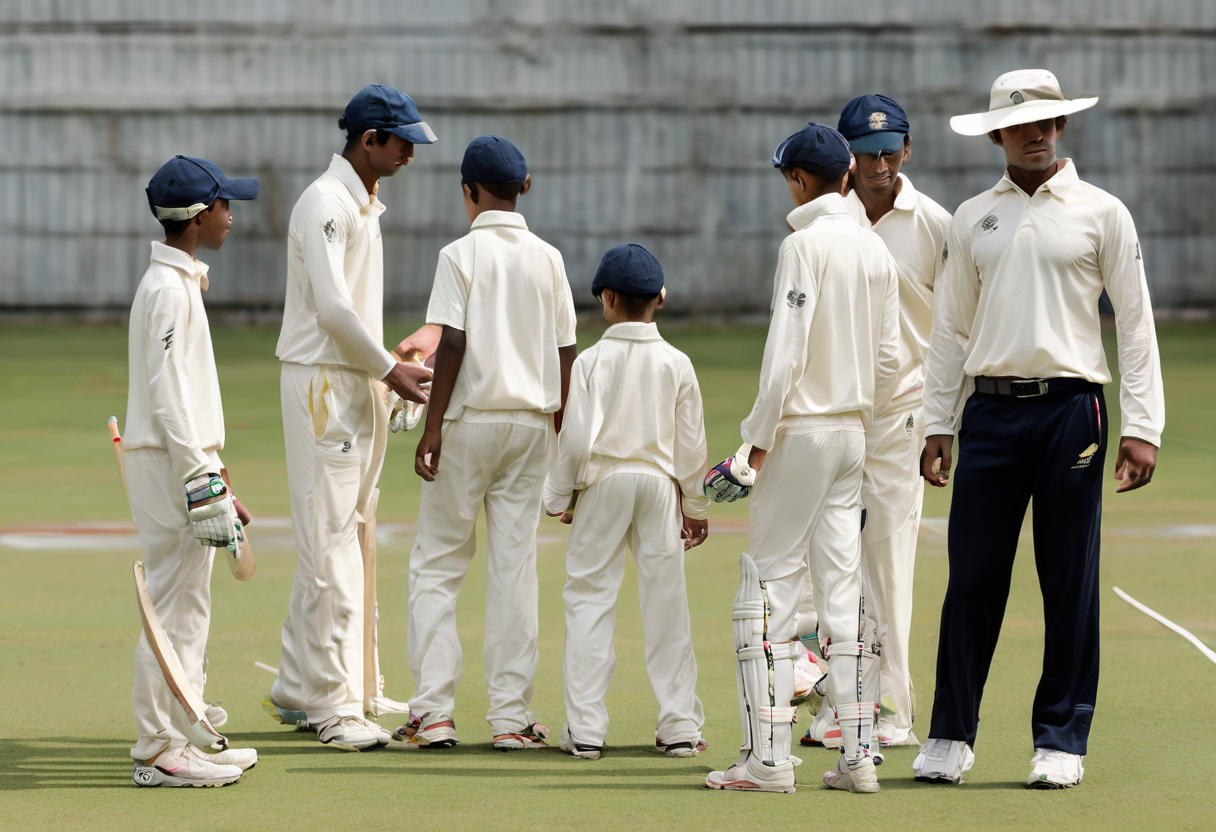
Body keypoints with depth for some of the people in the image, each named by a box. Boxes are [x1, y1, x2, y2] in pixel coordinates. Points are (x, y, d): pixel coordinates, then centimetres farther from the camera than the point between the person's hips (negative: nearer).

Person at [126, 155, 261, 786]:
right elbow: (166, 393, -20)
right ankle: (157, 752, -6)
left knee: (189, 607, 13)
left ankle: (176, 743, 18)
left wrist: (214, 475, 22)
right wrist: (201, 481, -22)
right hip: (169, 466, -10)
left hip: (185, 462, 10)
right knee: (174, 606, -8)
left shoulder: (181, 282, 17)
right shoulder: (168, 288, -14)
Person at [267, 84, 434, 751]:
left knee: (343, 539, 12)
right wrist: (388, 369, -14)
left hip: (360, 386, 10)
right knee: (329, 543, -9)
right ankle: (332, 703, -8)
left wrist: (388, 371, 12)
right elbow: (333, 307, -20)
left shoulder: (366, 206, 18)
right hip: (322, 384, -10)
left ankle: (297, 689, 19)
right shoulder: (325, 202, -14)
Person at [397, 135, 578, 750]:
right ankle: (511, 715, 4)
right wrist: (557, 425, 15)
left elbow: (452, 344, -13)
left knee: (436, 564, 4)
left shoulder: (462, 255, -7)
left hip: (470, 422, -4)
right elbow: (565, 350, 6)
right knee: (515, 567, 6)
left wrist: (432, 426, -11)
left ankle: (432, 711, -2)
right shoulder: (548, 259, 6)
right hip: (531, 423, 4)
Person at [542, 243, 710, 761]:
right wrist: (695, 506, 14)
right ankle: (680, 726, 8)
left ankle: (585, 728, 0)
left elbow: (576, 439, -10)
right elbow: (691, 443, 4)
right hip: (659, 485, 2)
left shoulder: (591, 361, -7)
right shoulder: (676, 364, 1)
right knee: (666, 602, 7)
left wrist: (557, 496, 3)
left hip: (603, 484, -2)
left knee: (589, 600, 3)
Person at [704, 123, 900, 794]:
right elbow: (887, 356, 11)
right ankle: (857, 755, 6)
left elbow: (786, 353, -18)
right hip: (854, 431, 7)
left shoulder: (805, 243, -12)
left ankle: (768, 757, -6)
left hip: (802, 430, -7)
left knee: (770, 587, -4)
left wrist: (757, 441, -14)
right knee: (842, 588, 9)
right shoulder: (875, 249, 9)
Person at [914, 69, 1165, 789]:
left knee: (1070, 583, 1)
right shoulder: (972, 219, 12)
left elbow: (1136, 323, 3)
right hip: (990, 411, 2)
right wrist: (937, 427, 9)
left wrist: (1142, 427, -5)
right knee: (973, 579, 1)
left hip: (1071, 407, -2)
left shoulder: (1102, 212, 5)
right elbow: (951, 330, 16)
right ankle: (951, 736, 9)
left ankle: (1062, 741, 8)